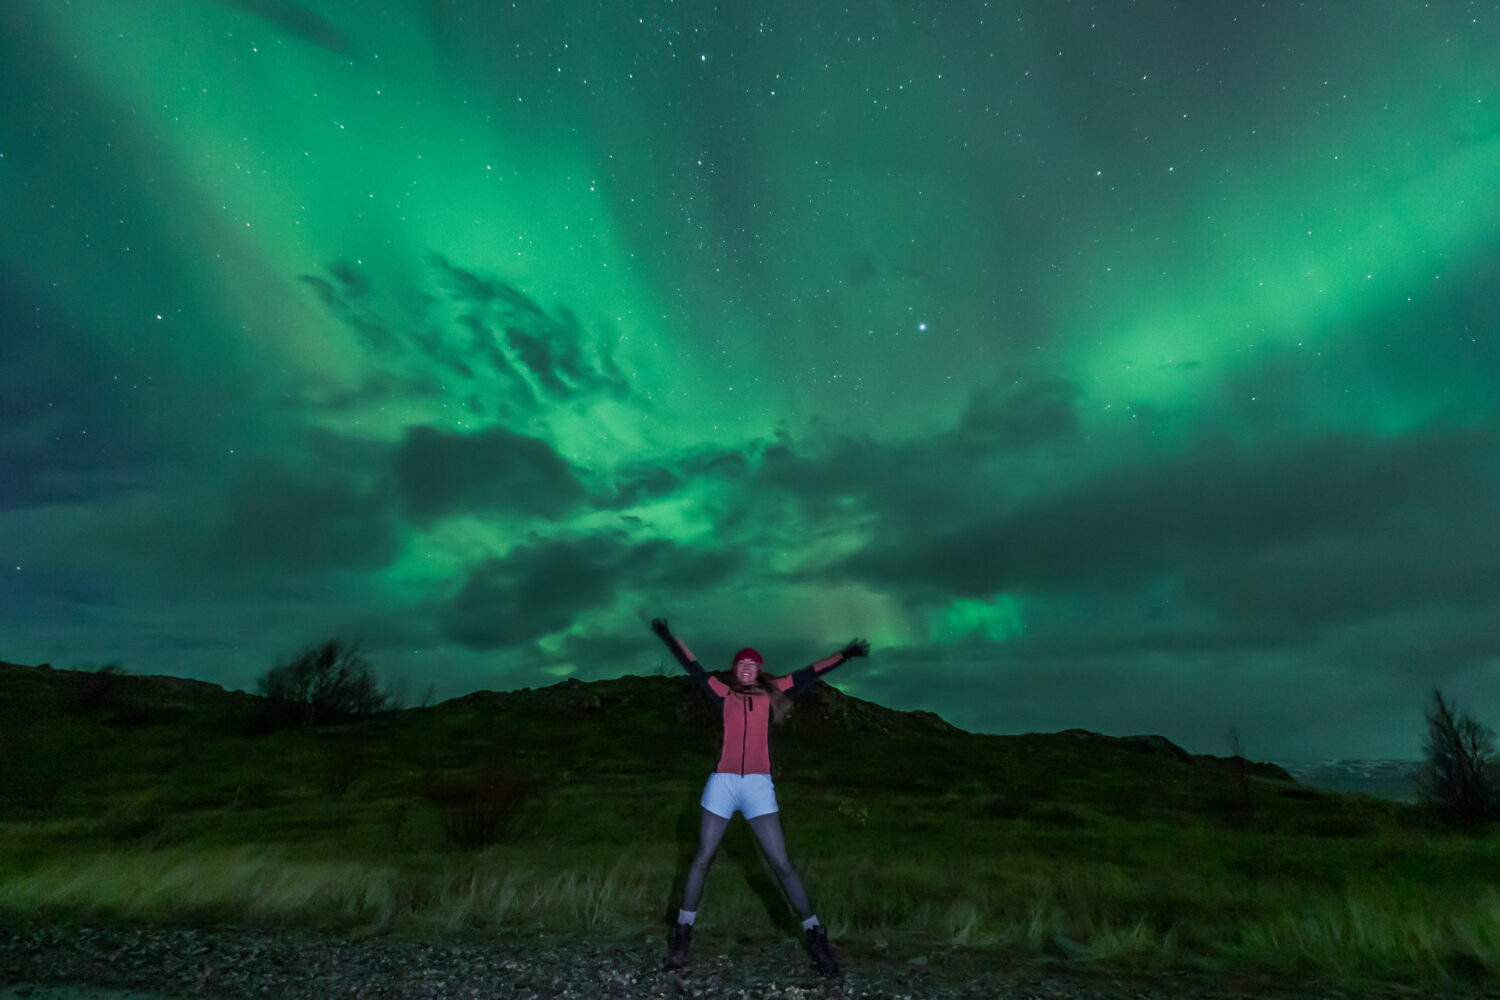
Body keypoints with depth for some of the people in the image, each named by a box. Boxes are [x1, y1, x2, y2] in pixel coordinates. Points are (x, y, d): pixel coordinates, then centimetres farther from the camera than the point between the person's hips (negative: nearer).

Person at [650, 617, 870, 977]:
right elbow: (694, 667, 14)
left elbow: (809, 674, 13)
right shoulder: (724, 694, 9)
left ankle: (816, 937, 11)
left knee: (781, 864, -2)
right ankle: (682, 935, 21)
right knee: (702, 859, 6)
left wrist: (844, 654, 15)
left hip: (758, 785, 0)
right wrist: (669, 637, 18)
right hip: (722, 783, 1)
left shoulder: (771, 693, 9)